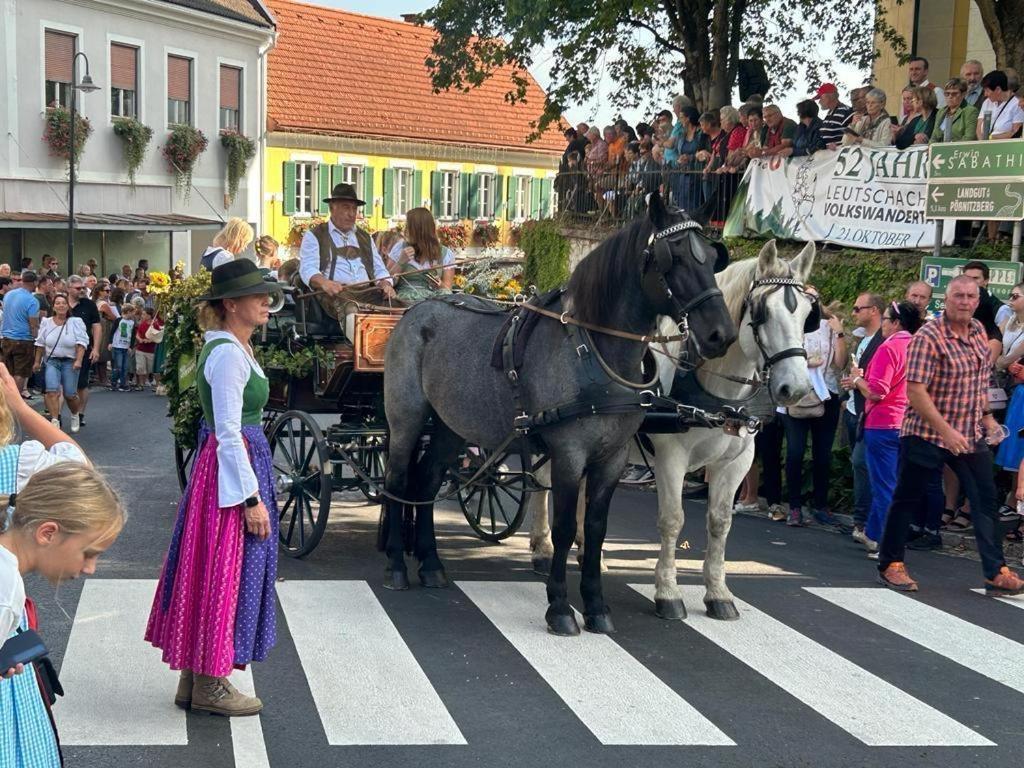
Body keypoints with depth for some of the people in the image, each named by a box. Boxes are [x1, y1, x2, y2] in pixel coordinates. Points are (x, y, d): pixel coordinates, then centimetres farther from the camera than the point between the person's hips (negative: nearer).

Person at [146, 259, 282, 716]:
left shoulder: (231, 348, 13)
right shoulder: (228, 354, -18)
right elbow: (229, 433, -21)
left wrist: (253, 487, 20)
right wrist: (252, 497, -21)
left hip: (237, 462, 10)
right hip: (232, 470, -10)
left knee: (209, 570, 14)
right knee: (224, 573, -1)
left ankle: (194, 678, 23)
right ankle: (211, 684, 9)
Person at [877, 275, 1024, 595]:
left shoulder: (979, 331, 4)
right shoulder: (928, 337, -18)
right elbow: (915, 391, -23)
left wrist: (987, 417, 15)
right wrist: (946, 430, -26)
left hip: (971, 433, 7)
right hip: (926, 433, -6)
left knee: (985, 499, 4)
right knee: (907, 499, 4)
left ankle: (996, 573, 9)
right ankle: (891, 565, 19)